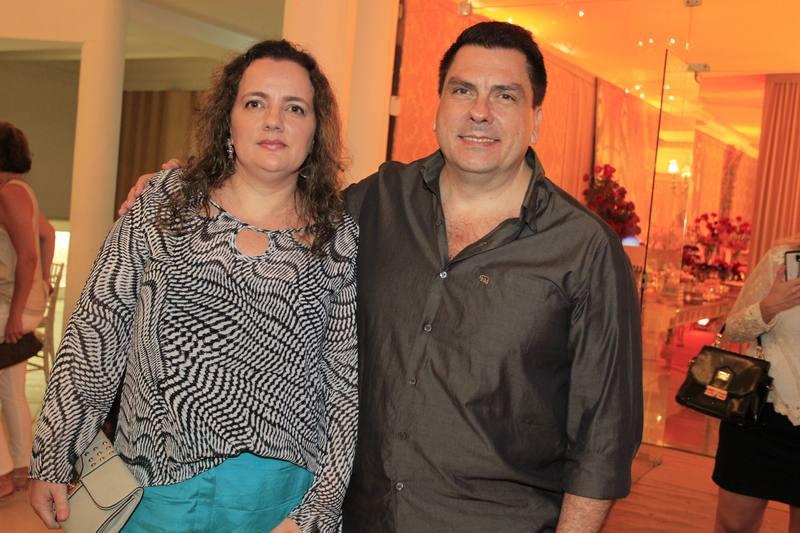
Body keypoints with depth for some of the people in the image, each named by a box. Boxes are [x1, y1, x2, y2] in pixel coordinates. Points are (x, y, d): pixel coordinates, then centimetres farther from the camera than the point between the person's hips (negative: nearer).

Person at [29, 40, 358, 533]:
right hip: (158, 493, 0)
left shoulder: (339, 238, -2)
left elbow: (344, 379, -2)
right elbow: (95, 335, 1)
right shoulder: (162, 206, -2)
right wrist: (53, 459, 1)